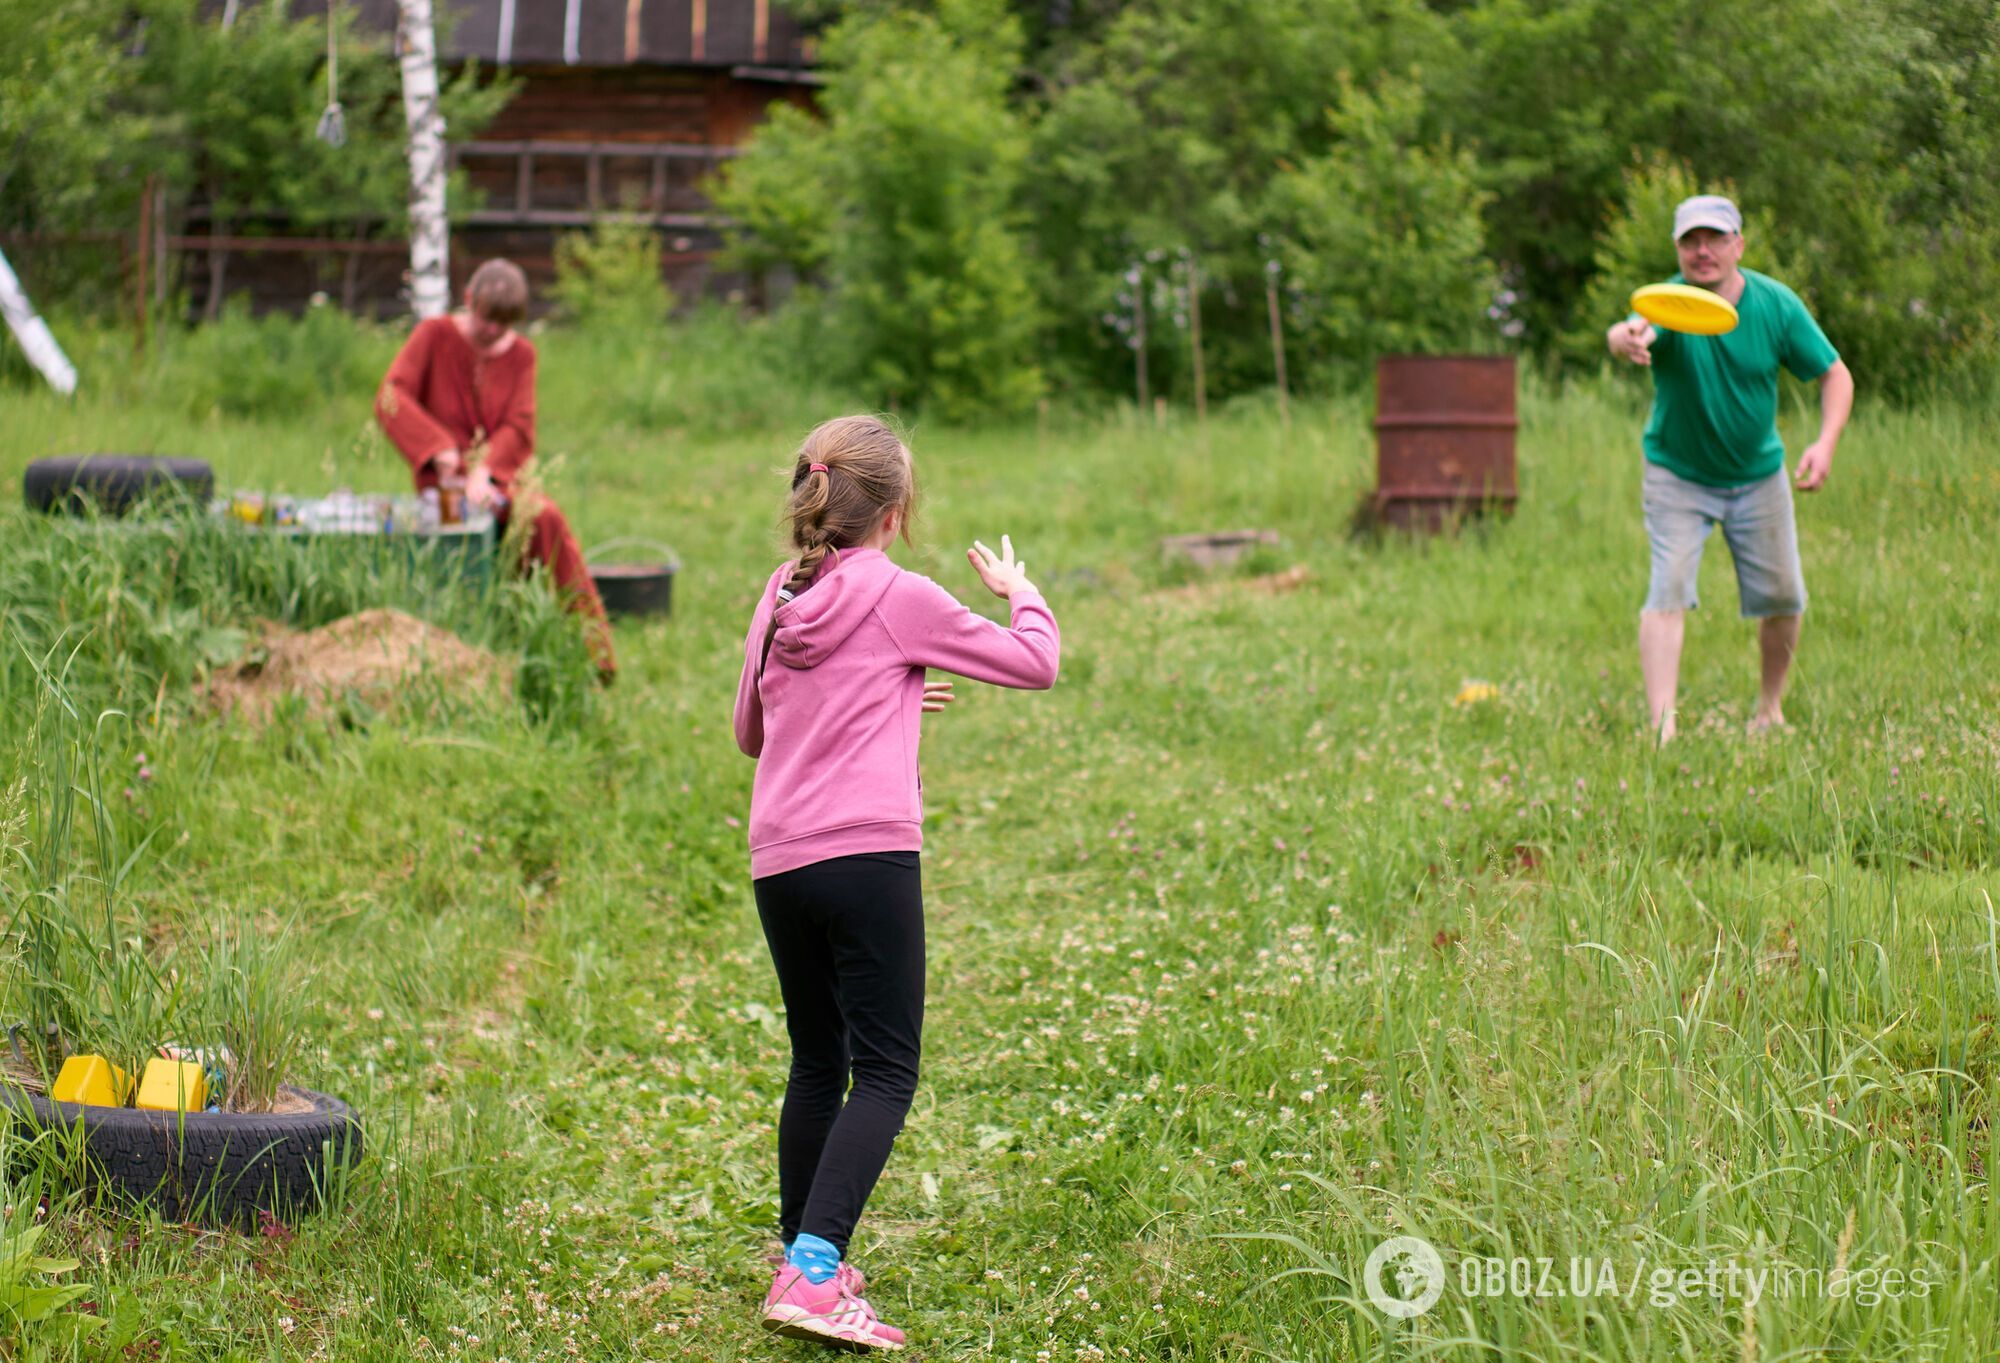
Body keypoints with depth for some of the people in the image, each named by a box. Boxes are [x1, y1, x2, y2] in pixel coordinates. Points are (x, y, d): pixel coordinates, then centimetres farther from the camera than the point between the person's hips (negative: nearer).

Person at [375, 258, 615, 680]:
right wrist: (440, 450, -24)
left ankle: (592, 649, -27)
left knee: (546, 515, -30)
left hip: (502, 470, 3)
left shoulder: (521, 352, 9)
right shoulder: (434, 335, 1)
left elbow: (519, 427, -2)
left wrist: (485, 470, -22)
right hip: (445, 473, -3)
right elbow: (390, 399, -12)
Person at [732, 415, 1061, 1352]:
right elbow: (1036, 665, 4)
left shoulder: (779, 600, 15)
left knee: (817, 1065, 18)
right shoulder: (899, 598, -2)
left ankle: (801, 1259, 25)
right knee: (884, 1072, -6)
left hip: (777, 864, 6)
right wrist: (1017, 589, 24)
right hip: (866, 855, -6)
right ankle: (813, 1274, -19)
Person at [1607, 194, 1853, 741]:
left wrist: (1825, 442, -20)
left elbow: (1835, 374, -3)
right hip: (1677, 474, -3)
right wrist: (1628, 338, -73)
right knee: (1668, 591, -17)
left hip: (1758, 474, 3)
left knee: (1782, 598, 5)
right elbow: (1626, 334, -47)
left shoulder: (1776, 304, -12)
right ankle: (1661, 724, -21)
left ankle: (1769, 707, 28)